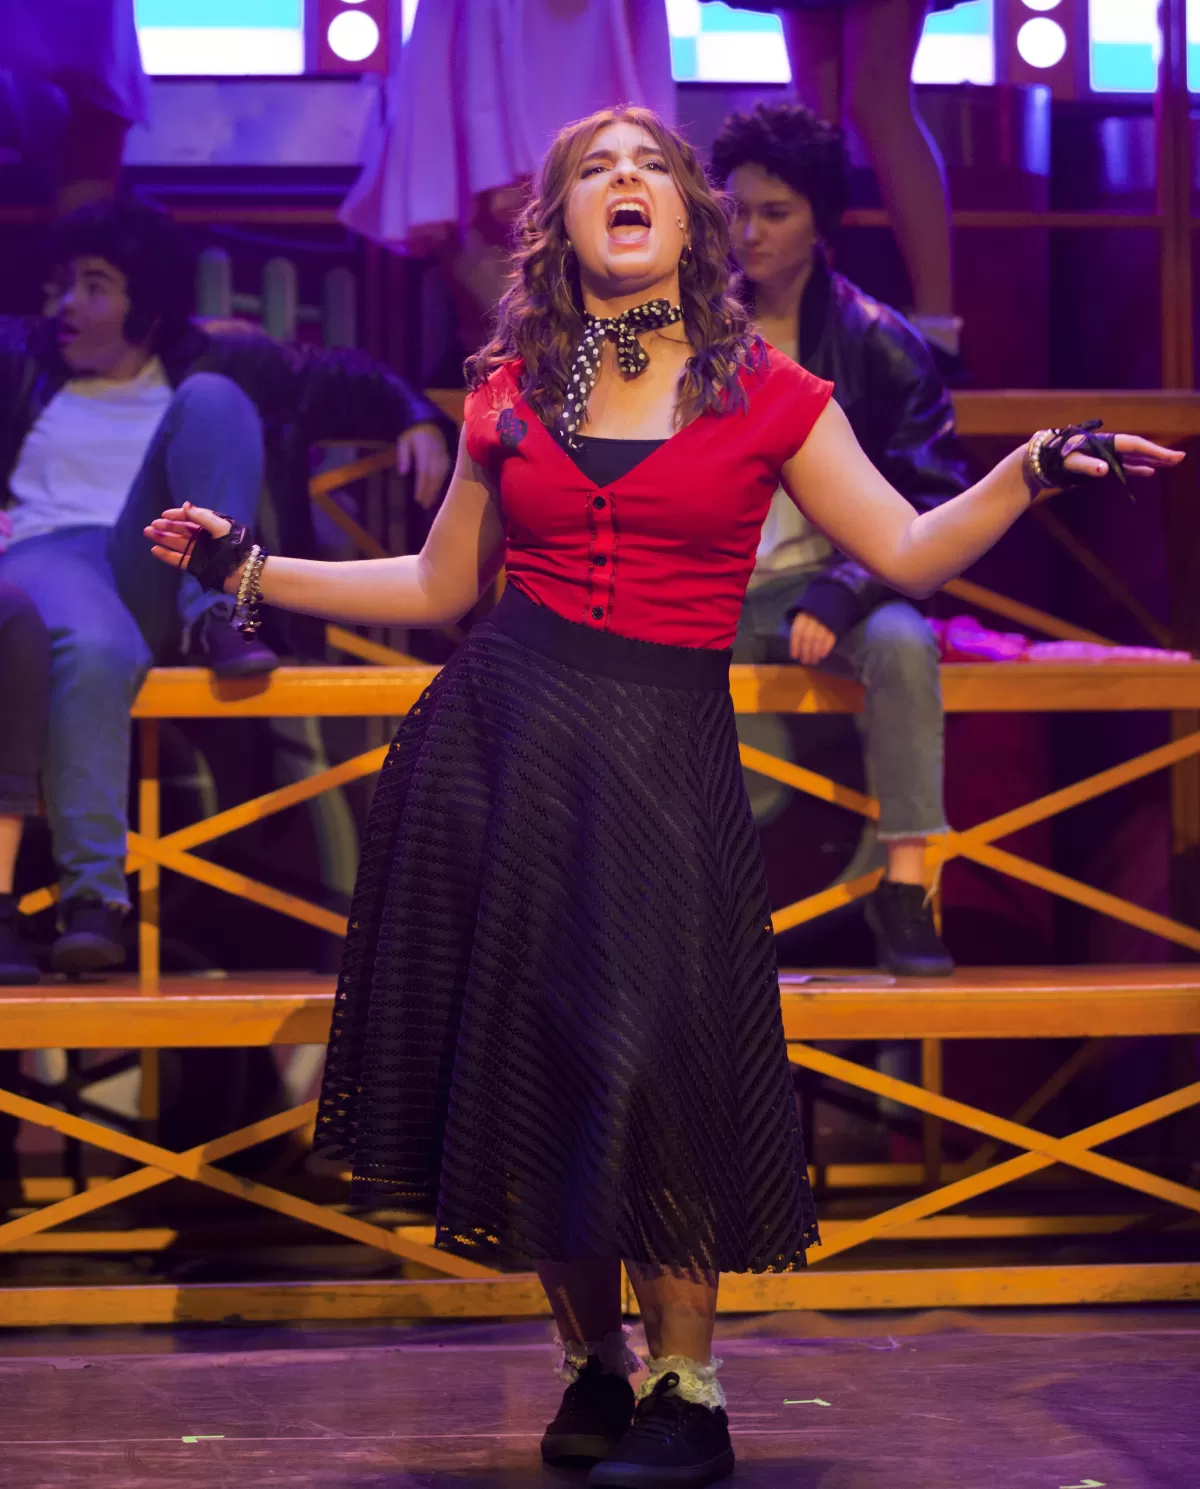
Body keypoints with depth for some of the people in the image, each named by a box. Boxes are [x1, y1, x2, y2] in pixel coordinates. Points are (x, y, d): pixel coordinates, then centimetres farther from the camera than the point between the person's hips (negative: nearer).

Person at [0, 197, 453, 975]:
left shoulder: (205, 365, 21)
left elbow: (339, 379, 18)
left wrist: (417, 420, 2)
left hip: (154, 572, 1)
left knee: (211, 398, -18)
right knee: (97, 650, -40)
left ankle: (215, 613, -30)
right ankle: (93, 894, -43)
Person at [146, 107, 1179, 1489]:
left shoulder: (762, 393, 4)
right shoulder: (510, 390, 10)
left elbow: (908, 550, 3)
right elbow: (435, 584, 19)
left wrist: (1033, 466, -10)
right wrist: (249, 569, 16)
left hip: (663, 753, -3)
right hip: (500, 732, 3)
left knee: (646, 1059, -10)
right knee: (525, 1059, 2)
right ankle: (592, 1368, 17)